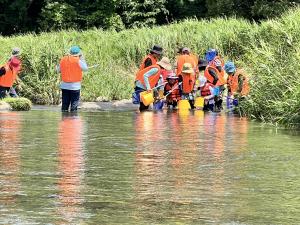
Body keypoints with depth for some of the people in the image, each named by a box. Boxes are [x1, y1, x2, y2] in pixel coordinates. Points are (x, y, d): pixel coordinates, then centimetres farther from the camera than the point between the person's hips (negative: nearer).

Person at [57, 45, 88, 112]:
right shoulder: (78, 60, -12)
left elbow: (58, 70, 13)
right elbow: (85, 68, -1)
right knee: (74, 106, 0)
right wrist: (82, 57, 3)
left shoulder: (63, 59, 3)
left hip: (64, 86, 4)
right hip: (75, 86, -4)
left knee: (64, 106, 10)